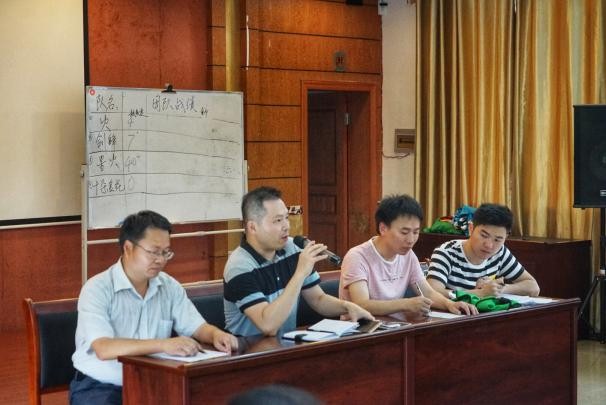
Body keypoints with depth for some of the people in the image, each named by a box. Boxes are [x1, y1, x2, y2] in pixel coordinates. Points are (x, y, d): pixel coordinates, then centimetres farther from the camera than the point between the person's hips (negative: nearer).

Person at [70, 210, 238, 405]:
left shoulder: (170, 287, 6)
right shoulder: (97, 289, -12)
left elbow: (197, 327, 11)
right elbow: (104, 349, -25)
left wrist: (216, 335, -14)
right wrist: (163, 344, -36)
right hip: (99, 386, -5)